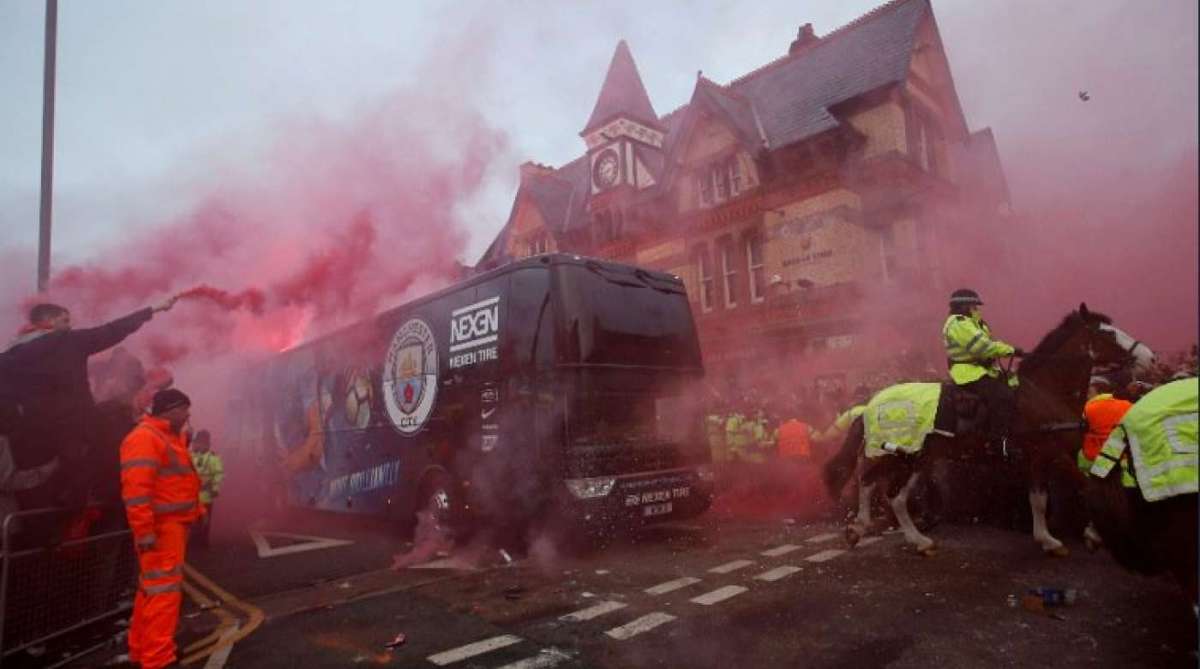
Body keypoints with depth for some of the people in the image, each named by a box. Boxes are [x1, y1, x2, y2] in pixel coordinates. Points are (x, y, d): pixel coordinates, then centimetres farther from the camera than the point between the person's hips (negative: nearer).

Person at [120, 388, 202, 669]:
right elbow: (136, 488, -24)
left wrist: (198, 510, 21)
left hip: (174, 525, 11)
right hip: (160, 528, -11)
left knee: (153, 588, 18)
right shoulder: (144, 437, -16)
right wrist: (145, 531, -27)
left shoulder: (172, 438, 17)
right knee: (164, 590, -8)